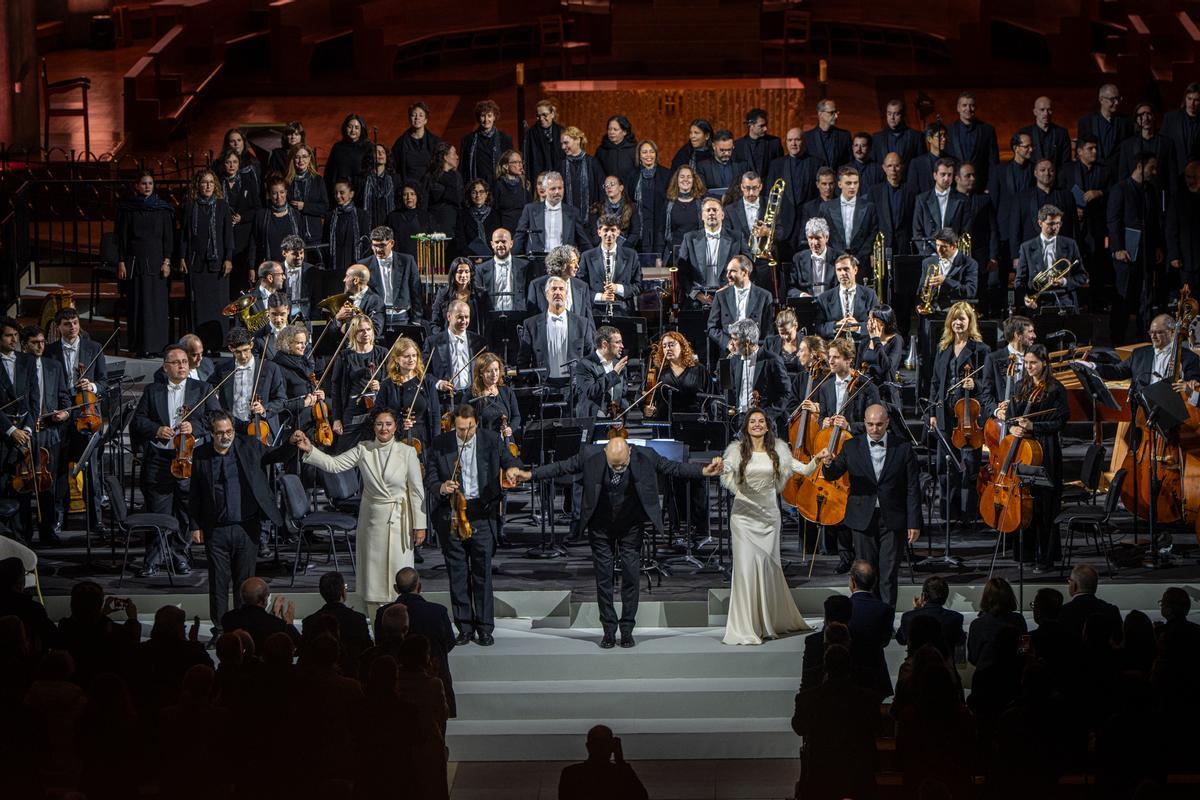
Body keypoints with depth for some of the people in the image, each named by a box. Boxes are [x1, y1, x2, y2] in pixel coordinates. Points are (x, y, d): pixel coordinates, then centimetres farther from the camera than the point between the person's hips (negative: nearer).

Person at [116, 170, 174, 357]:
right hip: (135, 260, 0)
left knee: (157, 303, -1)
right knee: (138, 302, -1)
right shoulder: (127, 208, 5)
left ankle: (157, 345, 4)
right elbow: (122, 236, 5)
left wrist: (167, 261, -4)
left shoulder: (163, 208, 5)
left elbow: (168, 236, 4)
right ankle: (141, 346, 2)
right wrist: (121, 262, -1)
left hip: (157, 261, 0)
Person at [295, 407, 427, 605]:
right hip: (372, 520, 2)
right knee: (373, 575, 7)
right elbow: (333, 464, -9)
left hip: (399, 521, -2)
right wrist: (309, 450, -25)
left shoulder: (407, 452, -6)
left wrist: (419, 525, -4)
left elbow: (416, 491, -3)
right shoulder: (363, 450, -1)